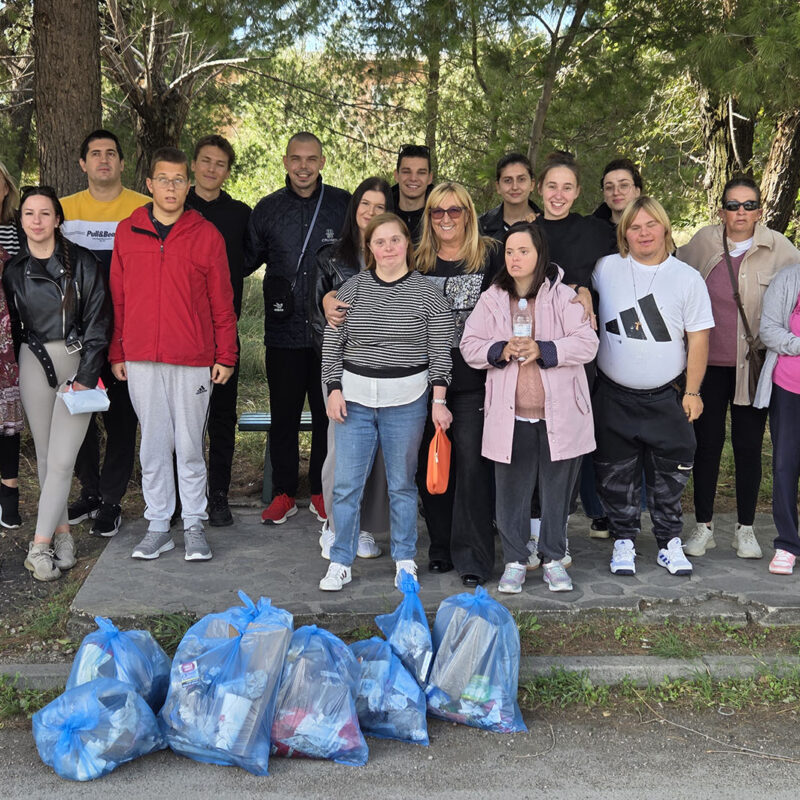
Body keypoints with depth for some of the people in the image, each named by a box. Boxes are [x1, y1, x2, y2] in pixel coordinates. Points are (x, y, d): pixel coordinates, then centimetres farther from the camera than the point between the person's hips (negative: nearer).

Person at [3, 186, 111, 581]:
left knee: (62, 459, -9)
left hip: (78, 364, -3)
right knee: (45, 456, 6)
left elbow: (97, 323, -5)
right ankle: (61, 531, 16)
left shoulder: (82, 263, -3)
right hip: (34, 365, 3)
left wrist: (86, 375, -11)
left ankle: (41, 543, -7)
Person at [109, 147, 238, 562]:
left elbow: (222, 302, 2)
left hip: (194, 360, -2)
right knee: (153, 444, 8)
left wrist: (225, 356, -1)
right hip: (141, 359, 2)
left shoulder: (207, 235, 1)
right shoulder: (127, 232, 6)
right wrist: (116, 353, 6)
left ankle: (193, 525, 15)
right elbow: (117, 298, 9)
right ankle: (158, 525, 17)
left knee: (190, 445, 5)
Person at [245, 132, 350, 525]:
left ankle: (322, 492, 21)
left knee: (328, 414, 7)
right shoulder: (268, 208, 6)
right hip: (284, 331, 1)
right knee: (283, 415, 7)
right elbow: (247, 260, 16)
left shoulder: (343, 205, 1)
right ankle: (284, 493, 20)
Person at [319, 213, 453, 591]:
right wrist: (334, 389, -2)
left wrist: (438, 400, -6)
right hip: (354, 398, 1)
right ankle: (340, 563, 13)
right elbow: (332, 343, 6)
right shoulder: (353, 289, 3)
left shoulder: (427, 293, -1)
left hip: (406, 400, -1)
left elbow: (440, 351, -1)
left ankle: (405, 560, 23)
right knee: (346, 483, 1)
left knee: (402, 484, 9)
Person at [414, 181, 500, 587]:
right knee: (430, 461, 8)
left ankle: (473, 556, 2)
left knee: (471, 461, -7)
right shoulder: (417, 260, 10)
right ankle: (441, 546, 23)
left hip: (473, 377, -3)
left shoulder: (490, 256, 1)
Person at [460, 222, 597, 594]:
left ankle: (553, 559, 23)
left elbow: (587, 343, -8)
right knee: (512, 489, 6)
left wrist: (542, 350, -20)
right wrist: (501, 351, -14)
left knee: (558, 487, 8)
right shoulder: (491, 299, 5)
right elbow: (469, 346, 4)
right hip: (510, 414, 1)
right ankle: (514, 560, 20)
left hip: (560, 413, -1)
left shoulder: (562, 296, -1)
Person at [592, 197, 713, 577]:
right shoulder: (605, 269, 0)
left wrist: (692, 391, -4)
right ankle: (624, 540, 21)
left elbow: (698, 338, -1)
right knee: (616, 472, 6)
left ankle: (670, 541, 20)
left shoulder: (688, 278, -1)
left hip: (666, 397, 0)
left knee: (669, 474, 5)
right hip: (614, 395, 1)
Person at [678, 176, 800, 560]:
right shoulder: (704, 242, 1)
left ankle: (745, 529, 18)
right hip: (708, 363, 1)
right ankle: (703, 526, 17)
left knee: (748, 447, 5)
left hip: (753, 365, -1)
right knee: (706, 444, 5)